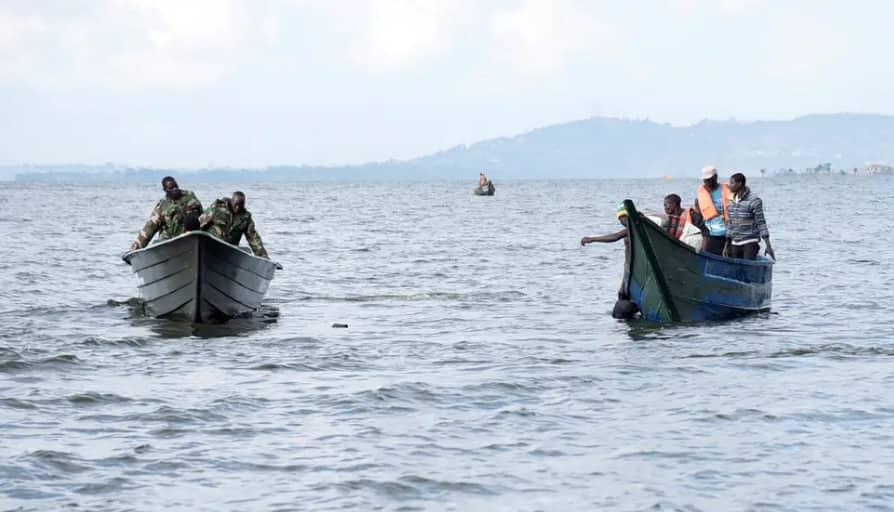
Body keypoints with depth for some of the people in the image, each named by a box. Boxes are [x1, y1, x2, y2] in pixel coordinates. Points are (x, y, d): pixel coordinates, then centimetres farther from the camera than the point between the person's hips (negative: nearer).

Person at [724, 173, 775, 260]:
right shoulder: (731, 201, 9)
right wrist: (727, 245, 14)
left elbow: (761, 223, -11)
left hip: (750, 243, -6)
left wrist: (768, 246, -14)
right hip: (734, 244, 6)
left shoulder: (754, 201, -10)